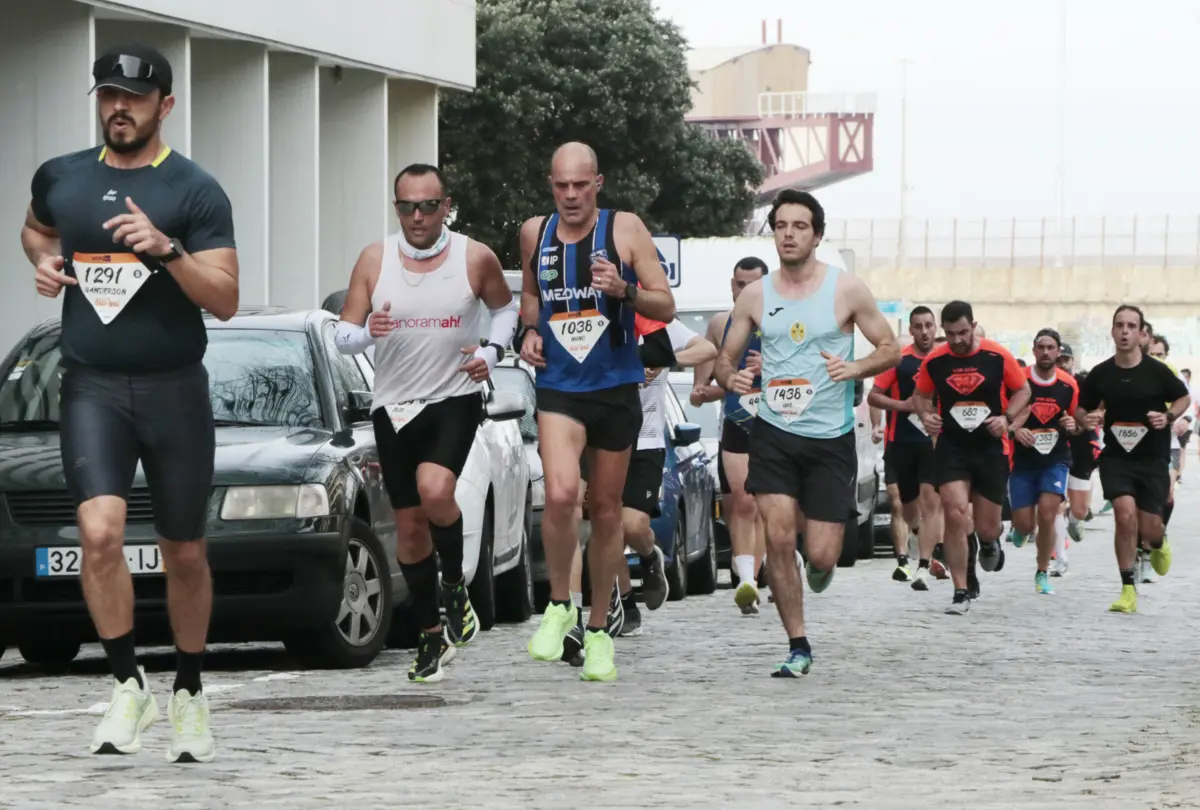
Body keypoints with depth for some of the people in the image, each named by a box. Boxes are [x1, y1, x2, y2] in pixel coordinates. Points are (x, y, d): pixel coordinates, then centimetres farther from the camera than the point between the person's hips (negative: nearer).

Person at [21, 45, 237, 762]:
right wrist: (44, 259, 7)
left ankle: (189, 694, 28)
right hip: (92, 387, 1)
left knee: (186, 555, 9)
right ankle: (129, 687, -9)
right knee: (100, 532, -21)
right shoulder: (60, 178, 6)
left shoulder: (195, 191, -5)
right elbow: (36, 227, 30)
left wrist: (166, 248, -25)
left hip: (175, 391, -1)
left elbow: (226, 300, -10)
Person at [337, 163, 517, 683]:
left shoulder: (476, 259, -4)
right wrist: (366, 332, -23)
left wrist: (492, 352, -2)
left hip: (454, 397, -3)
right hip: (394, 406, 3)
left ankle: (455, 587, -1)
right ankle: (432, 636, 20)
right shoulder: (374, 260, -2)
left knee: (435, 491, -28)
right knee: (410, 525, 7)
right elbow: (342, 336, 0)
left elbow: (505, 307, 15)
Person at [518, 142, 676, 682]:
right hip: (558, 388, 0)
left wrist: (624, 290, -22)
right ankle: (559, 606, -3)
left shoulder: (625, 229, -4)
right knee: (560, 494, -23)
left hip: (616, 388, 0)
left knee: (605, 510, 8)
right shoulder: (535, 233, 4)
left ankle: (598, 630, 22)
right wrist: (530, 330, 4)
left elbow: (666, 308, -3)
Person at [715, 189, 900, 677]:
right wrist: (730, 378, -12)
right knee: (778, 537, -13)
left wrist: (855, 368, -18)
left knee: (820, 555, -4)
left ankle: (820, 564, 37)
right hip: (774, 434, 1)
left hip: (831, 438, -1)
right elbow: (726, 357, 12)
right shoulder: (755, 296, 4)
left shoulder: (847, 290, -3)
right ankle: (797, 646, -1)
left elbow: (890, 349, 2)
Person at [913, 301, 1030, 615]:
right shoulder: (934, 361, -3)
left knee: (986, 527, 5)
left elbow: (1023, 390, 4)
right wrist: (925, 415, -7)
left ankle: (989, 543, 46)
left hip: (991, 448, 0)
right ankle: (962, 592, -7)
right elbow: (922, 395, 14)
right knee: (955, 515, -15)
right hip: (951, 447, 0)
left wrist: (1006, 417, -12)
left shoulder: (997, 356, -8)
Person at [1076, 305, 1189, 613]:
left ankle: (1158, 544, 42)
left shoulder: (1157, 371, -8)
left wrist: (1169, 417, -12)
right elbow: (1081, 409, 10)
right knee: (1125, 513, -20)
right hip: (1116, 457, 0)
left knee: (1148, 528, 1)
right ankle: (1128, 590, -9)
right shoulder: (1100, 374, -3)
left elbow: (1184, 398, 7)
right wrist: (1088, 419, -13)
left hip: (1153, 459, 0)